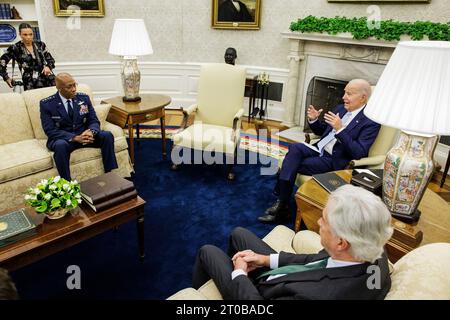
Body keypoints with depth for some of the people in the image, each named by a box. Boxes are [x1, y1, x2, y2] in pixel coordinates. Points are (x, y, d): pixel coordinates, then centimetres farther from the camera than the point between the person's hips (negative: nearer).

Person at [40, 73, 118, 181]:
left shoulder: (84, 98, 2)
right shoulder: (46, 104, -7)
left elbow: (94, 121, 3)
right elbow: (50, 131, -13)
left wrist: (91, 131, -23)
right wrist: (75, 138, -28)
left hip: (83, 135, 3)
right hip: (63, 139, -3)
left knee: (107, 135, -22)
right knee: (60, 145, -38)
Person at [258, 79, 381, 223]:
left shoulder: (371, 122, -9)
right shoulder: (341, 109, 13)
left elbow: (359, 153, -18)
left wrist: (340, 129, -25)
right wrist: (313, 120, 1)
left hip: (335, 162, -6)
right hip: (319, 150, 7)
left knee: (292, 165, -22)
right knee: (295, 148, -24)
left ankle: (282, 206, -6)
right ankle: (282, 203, -22)